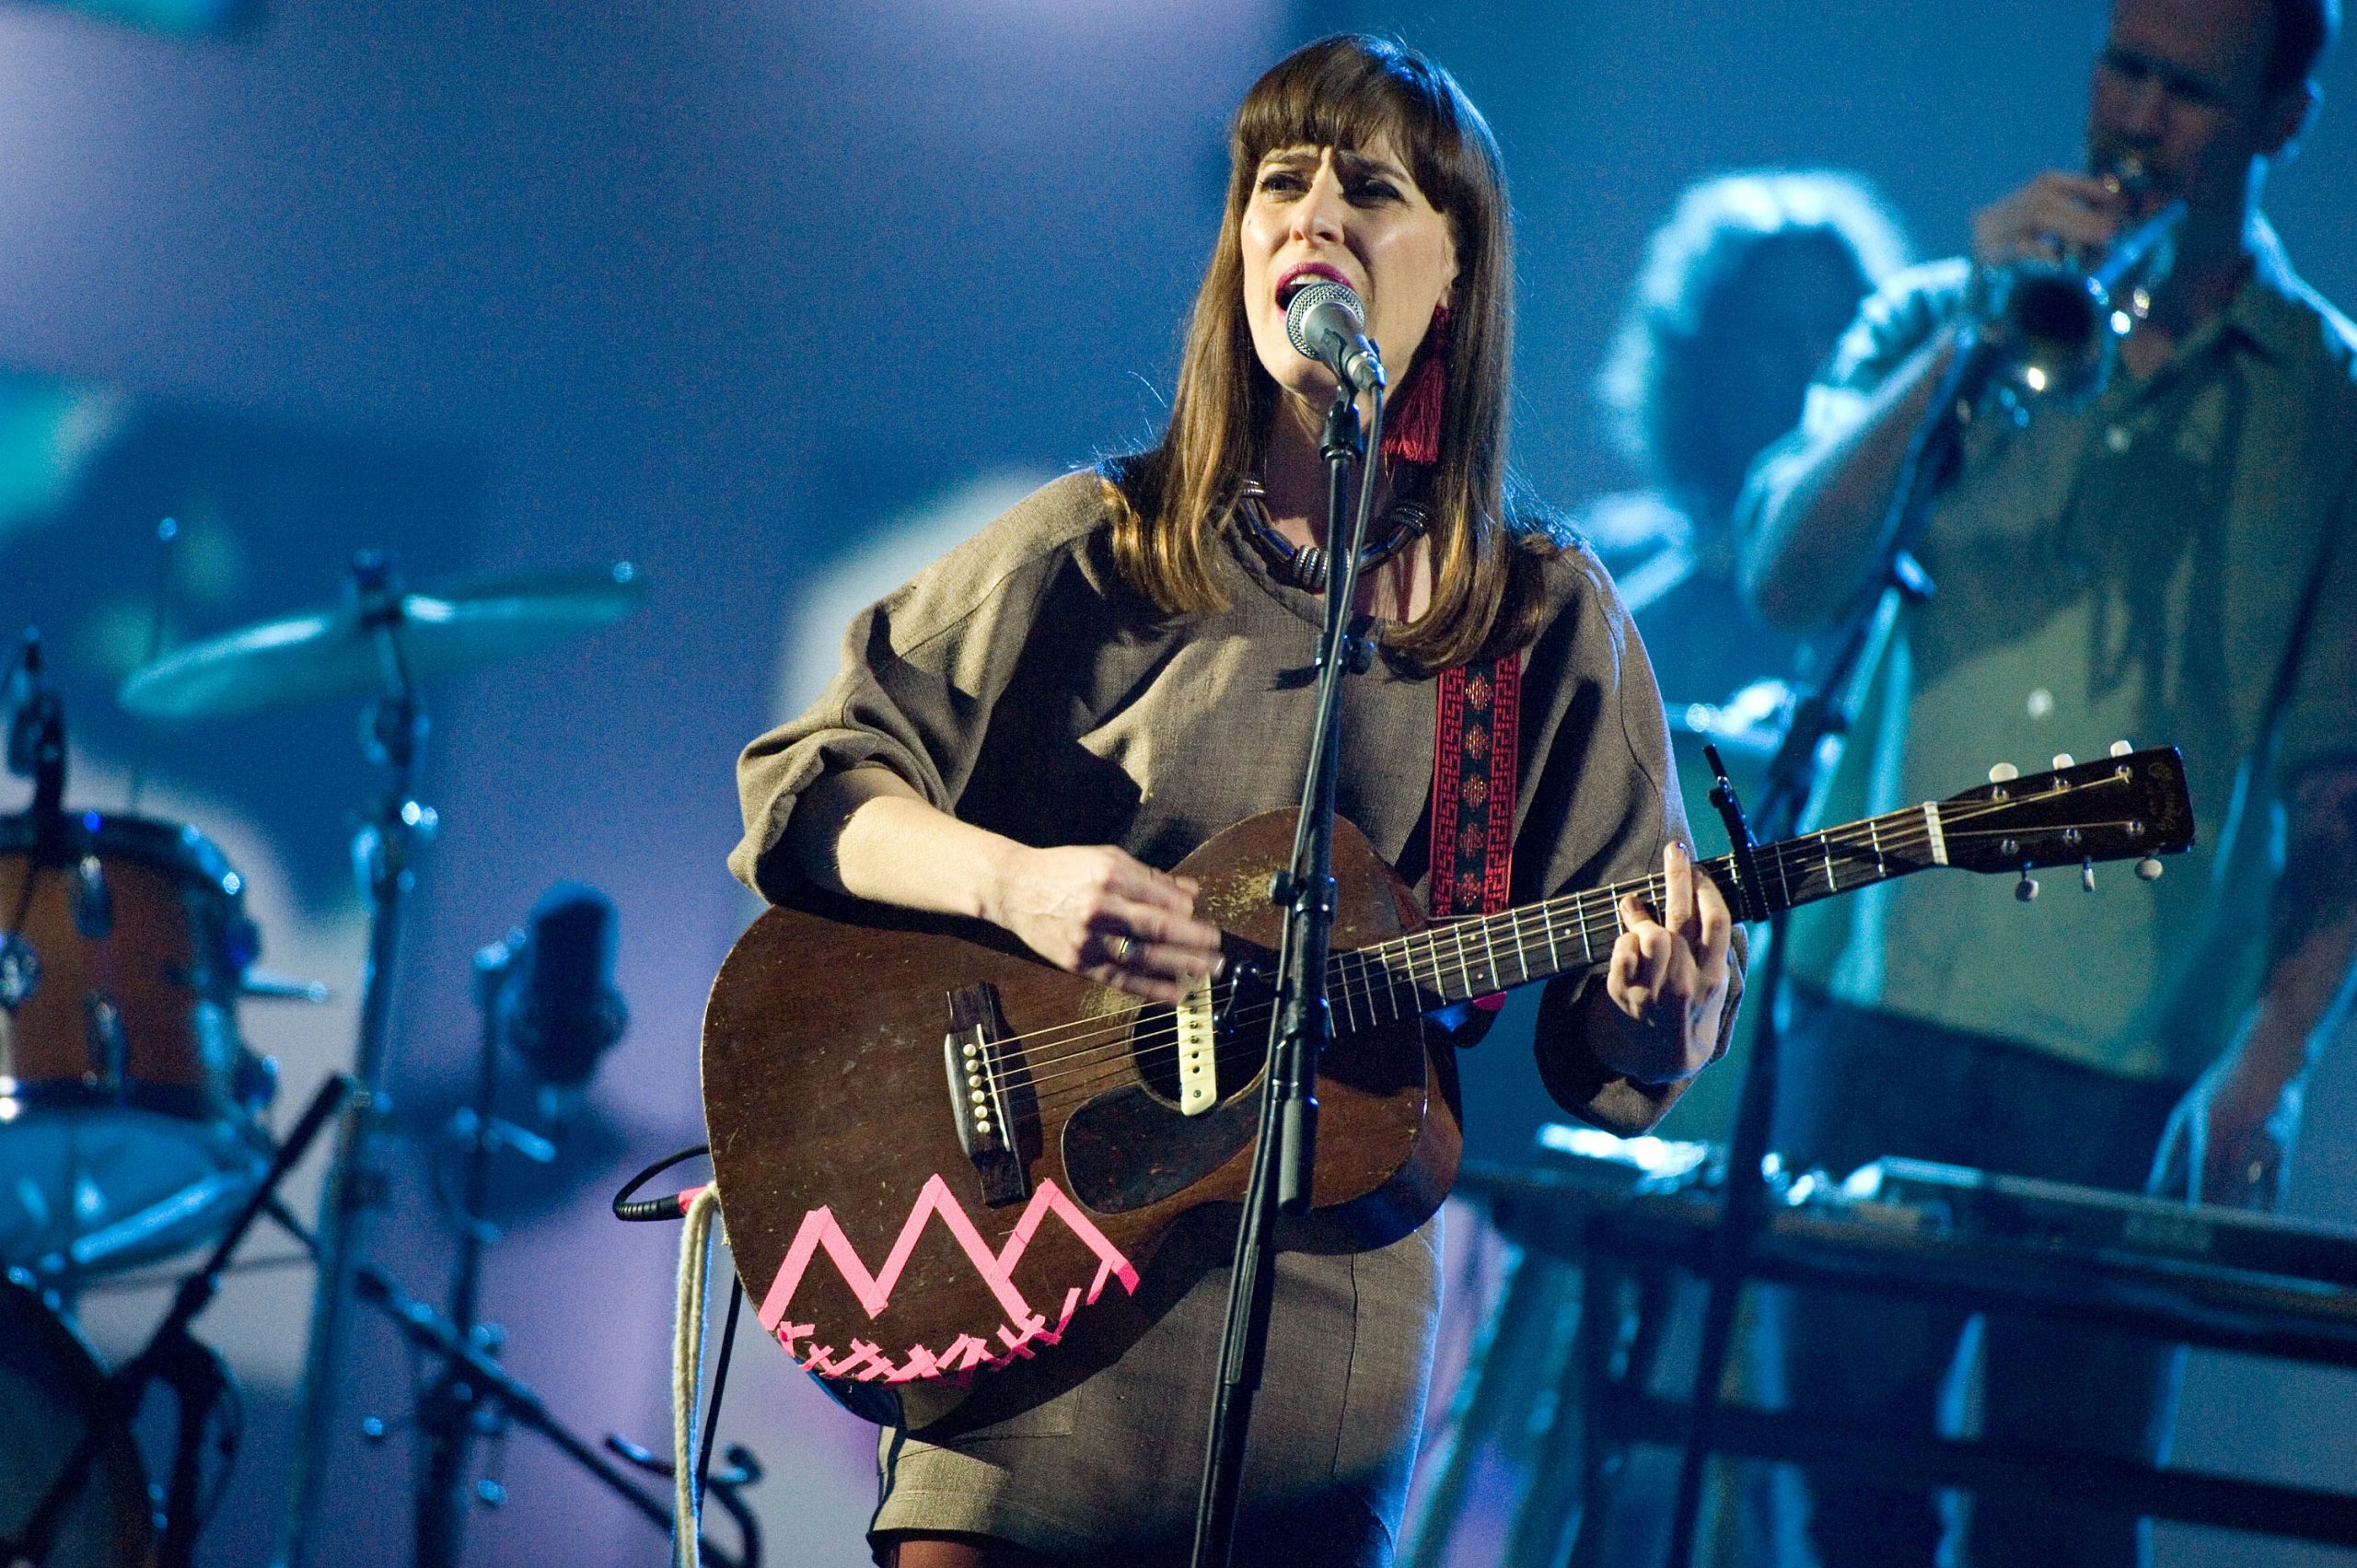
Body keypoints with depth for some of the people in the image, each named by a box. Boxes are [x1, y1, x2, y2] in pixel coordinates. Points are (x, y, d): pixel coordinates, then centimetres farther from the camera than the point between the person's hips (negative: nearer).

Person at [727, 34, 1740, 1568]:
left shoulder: (1545, 620, 5)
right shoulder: (1089, 552, 4)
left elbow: (1606, 1049, 4)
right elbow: (800, 788, 2)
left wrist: (1661, 1016, -20)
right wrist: (1013, 882, -16)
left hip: (1315, 1343, 0)